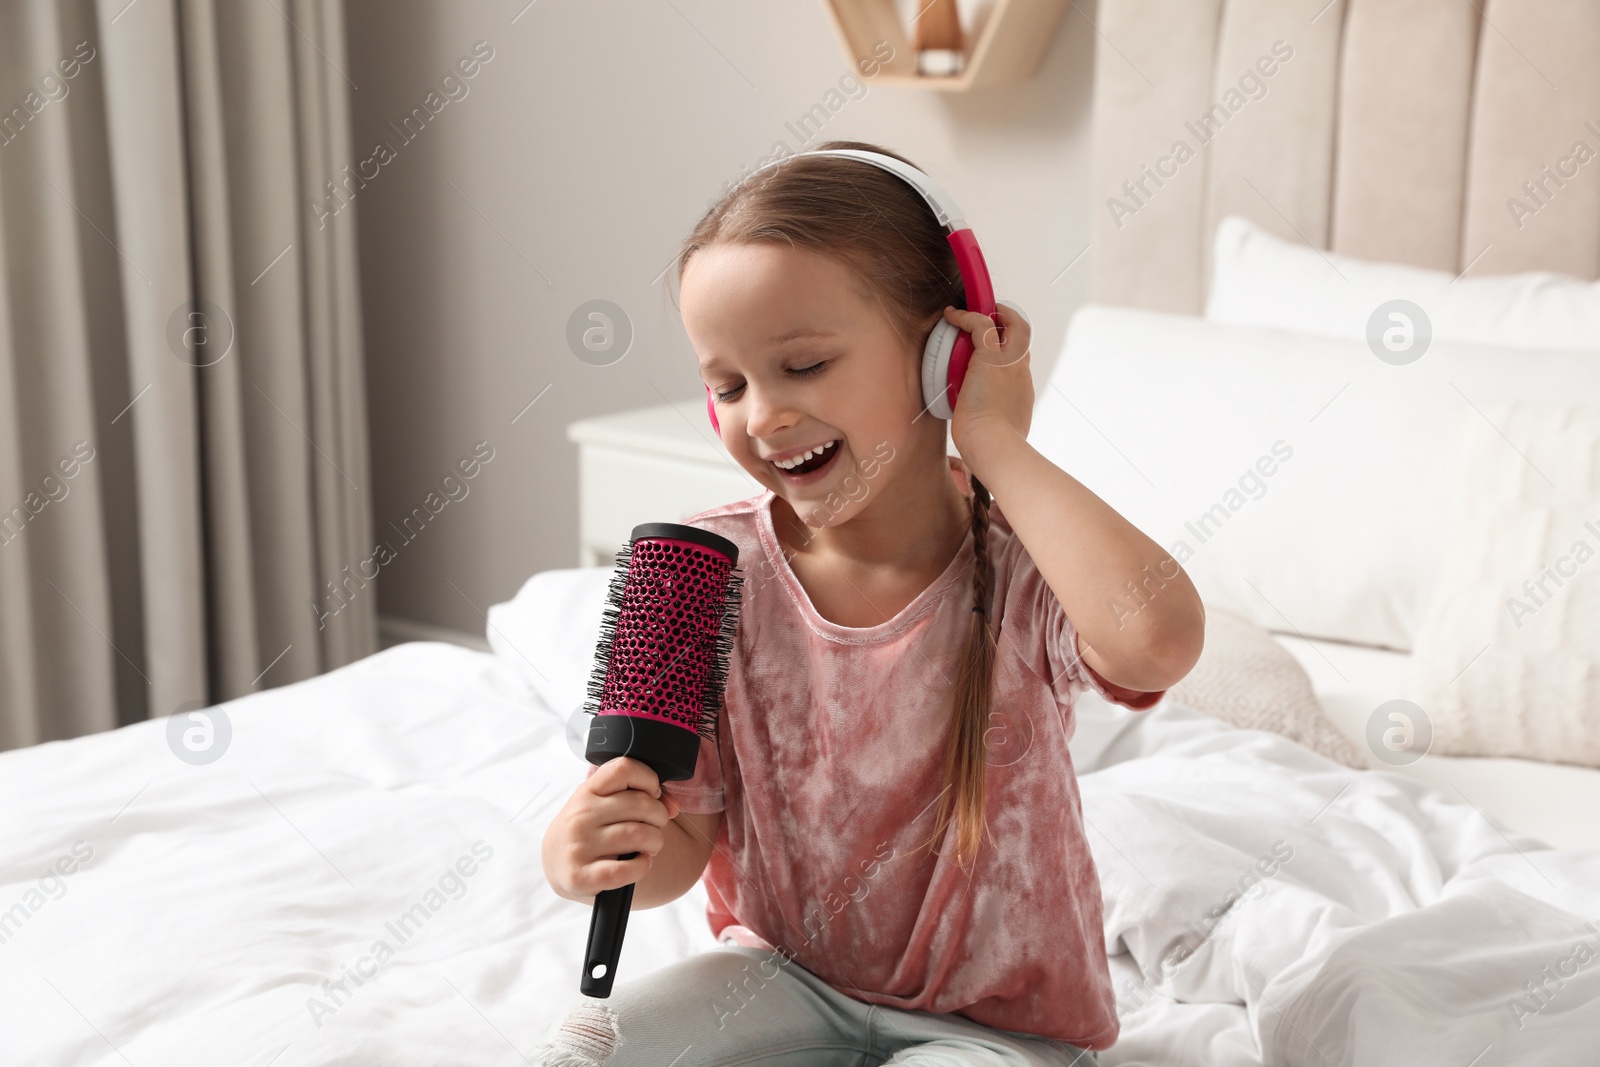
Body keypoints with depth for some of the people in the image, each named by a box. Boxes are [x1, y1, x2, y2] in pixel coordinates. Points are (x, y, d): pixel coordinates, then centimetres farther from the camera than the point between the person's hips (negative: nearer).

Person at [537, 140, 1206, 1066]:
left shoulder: (1024, 566, -20)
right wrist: (597, 855, -32)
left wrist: (997, 444, -32)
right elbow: (683, 839, -7)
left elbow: (1158, 639, -45)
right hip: (788, 970, 3)